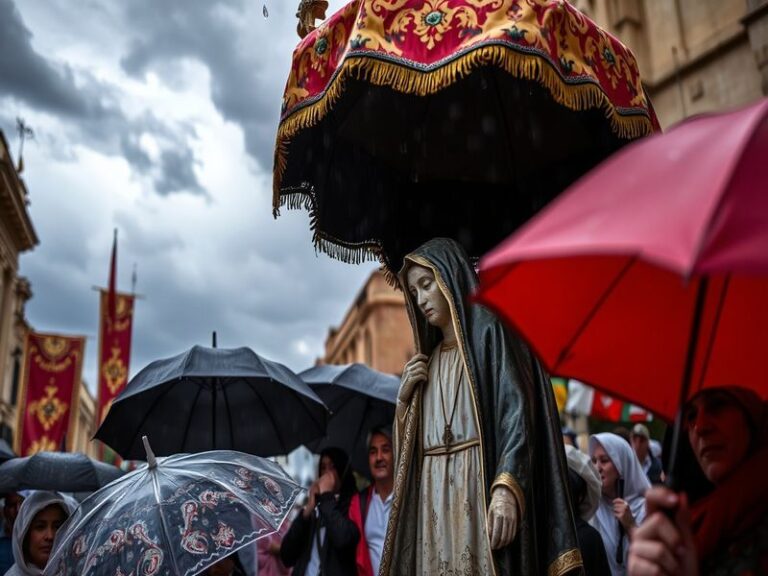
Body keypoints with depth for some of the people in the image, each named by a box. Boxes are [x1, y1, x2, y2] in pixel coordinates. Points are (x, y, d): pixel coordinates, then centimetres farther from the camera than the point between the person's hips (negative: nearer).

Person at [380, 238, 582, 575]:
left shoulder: (490, 331, 2)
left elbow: (518, 409, -12)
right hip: (433, 496, 6)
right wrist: (404, 398, 4)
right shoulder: (428, 359, 21)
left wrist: (506, 488, -25)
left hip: (483, 488, -6)